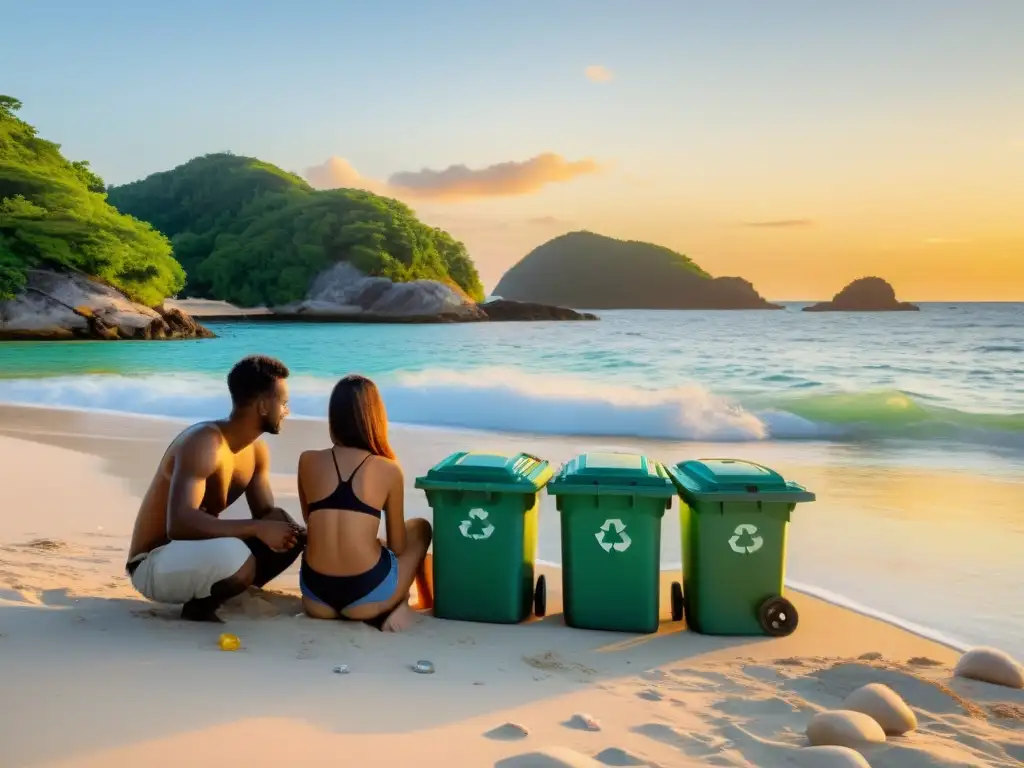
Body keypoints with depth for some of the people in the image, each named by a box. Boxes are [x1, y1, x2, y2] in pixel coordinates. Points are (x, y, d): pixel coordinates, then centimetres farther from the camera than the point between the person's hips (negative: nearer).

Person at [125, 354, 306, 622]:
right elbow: (179, 524, -38)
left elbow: (267, 513, 4)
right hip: (154, 564, -8)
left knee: (296, 536, 2)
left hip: (202, 554, 9)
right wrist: (257, 529, -39)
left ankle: (209, 593, 5)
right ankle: (199, 606, -7)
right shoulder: (203, 443, -27)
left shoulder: (257, 450, 0)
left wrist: (286, 527, -20)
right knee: (235, 555, -38)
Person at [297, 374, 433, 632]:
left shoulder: (307, 461, 2)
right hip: (365, 598, -3)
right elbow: (398, 546, 7)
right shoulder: (389, 470, -4)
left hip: (316, 599, 4)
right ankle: (399, 607, 13)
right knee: (420, 527, 24)